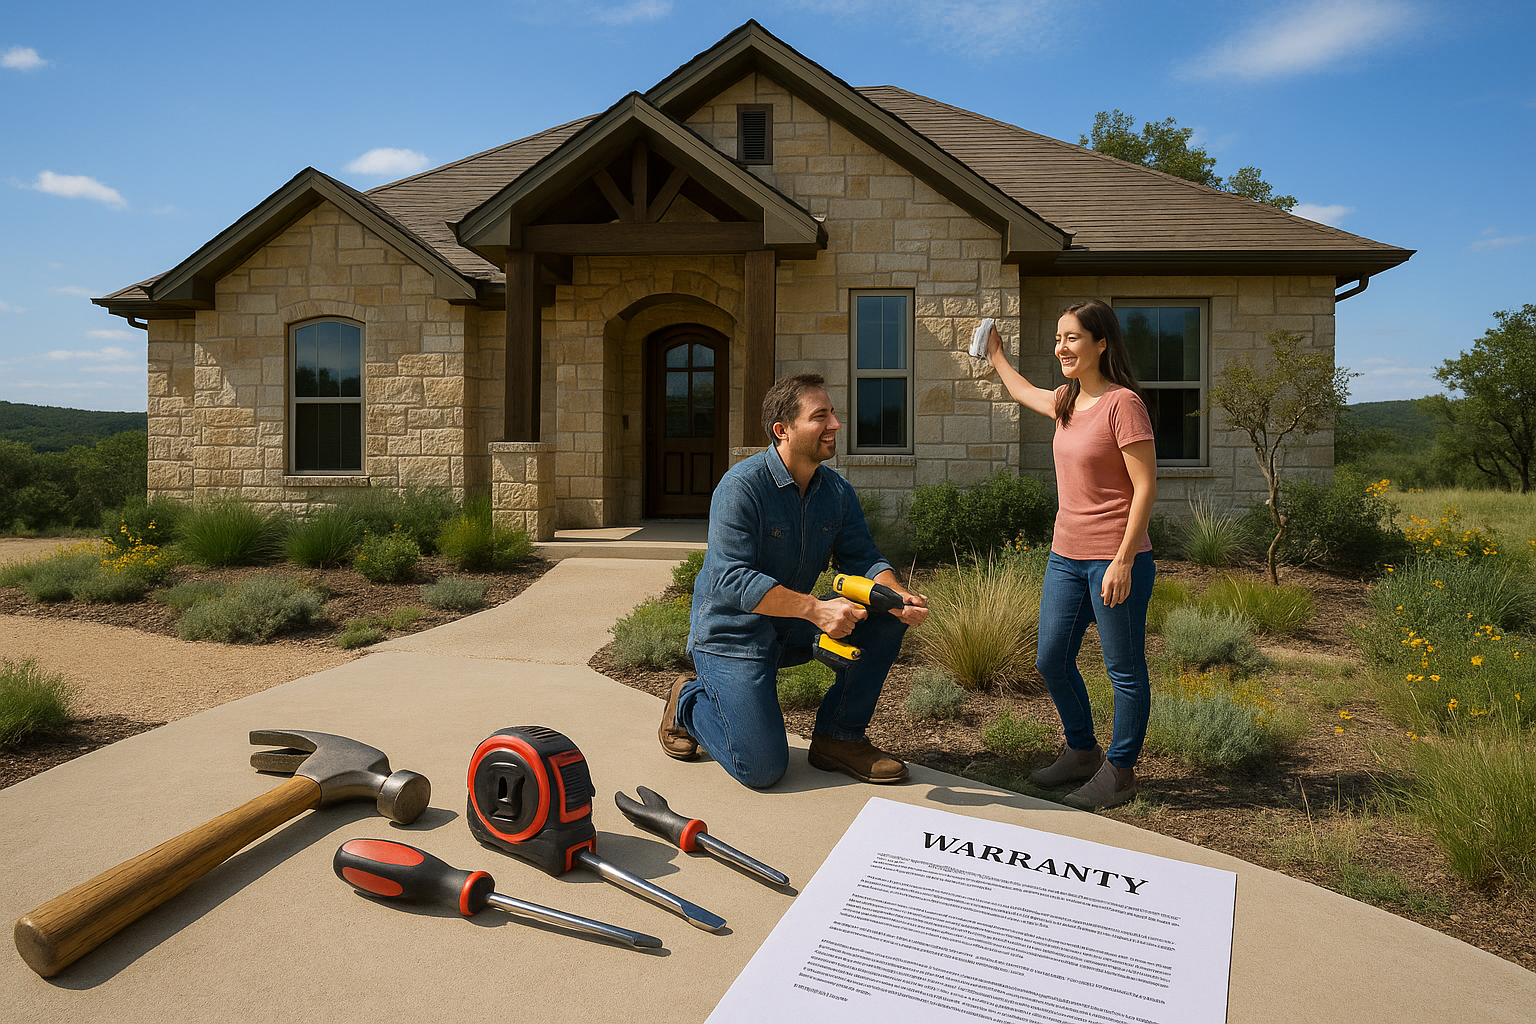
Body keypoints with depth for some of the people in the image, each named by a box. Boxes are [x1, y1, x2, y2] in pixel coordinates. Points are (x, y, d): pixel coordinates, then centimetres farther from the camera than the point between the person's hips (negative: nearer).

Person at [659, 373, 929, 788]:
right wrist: (815, 609, -39)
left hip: (794, 628, 7)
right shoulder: (741, 485, -22)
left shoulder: (838, 492, -1)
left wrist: (898, 595, -26)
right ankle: (690, 700, 15)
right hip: (732, 631, -6)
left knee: (887, 617, -11)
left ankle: (838, 738, 1)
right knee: (762, 767, -15)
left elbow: (862, 560, -3)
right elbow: (732, 578, -30)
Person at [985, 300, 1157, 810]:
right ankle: (1082, 752, 33)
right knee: (1051, 661, 15)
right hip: (1065, 557, 9)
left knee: (1124, 670, 6)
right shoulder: (1066, 401, 10)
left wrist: (1123, 561, -19)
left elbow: (1145, 487, -16)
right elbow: (1022, 392, 34)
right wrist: (996, 355, 48)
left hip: (1115, 561, -8)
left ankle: (1119, 770, 22)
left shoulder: (1122, 403, -14)